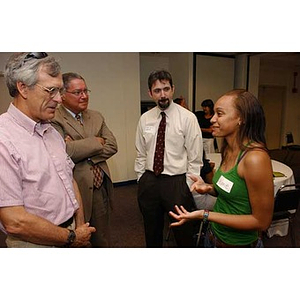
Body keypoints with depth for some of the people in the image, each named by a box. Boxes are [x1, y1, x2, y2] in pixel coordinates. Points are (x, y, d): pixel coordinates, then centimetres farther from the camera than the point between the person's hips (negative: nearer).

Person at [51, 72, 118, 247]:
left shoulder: (96, 117, 9)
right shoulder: (54, 120, -10)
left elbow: (112, 146, 1)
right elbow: (65, 150, -25)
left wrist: (83, 152, -13)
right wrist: (95, 142, -11)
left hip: (101, 189, 5)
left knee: (103, 241, 19)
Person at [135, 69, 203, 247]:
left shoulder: (188, 117, -9)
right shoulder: (145, 119, 3)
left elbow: (195, 157, -8)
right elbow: (141, 154, 9)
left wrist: (188, 186, -9)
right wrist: (141, 179, 6)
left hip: (177, 182, -3)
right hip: (149, 181, 4)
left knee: (183, 233, 13)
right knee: (151, 231, 21)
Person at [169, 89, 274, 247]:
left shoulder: (255, 157, -26)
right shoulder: (228, 150, -2)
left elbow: (261, 221, -21)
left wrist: (205, 215, -24)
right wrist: (208, 188, -9)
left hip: (238, 243, -6)